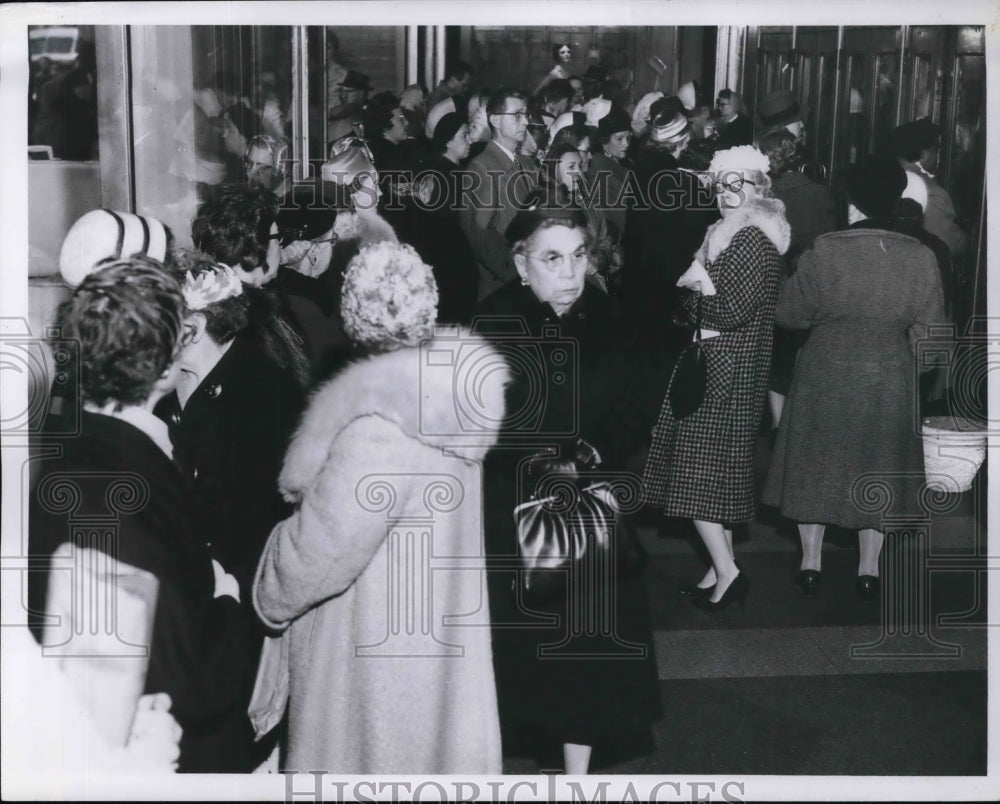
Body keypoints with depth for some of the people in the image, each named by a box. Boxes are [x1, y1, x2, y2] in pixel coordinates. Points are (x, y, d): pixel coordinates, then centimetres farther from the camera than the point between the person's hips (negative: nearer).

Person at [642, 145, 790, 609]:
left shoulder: (751, 241, -17)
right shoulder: (730, 235, 15)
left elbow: (734, 311, -22)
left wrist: (699, 286, -8)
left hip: (723, 373, -10)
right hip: (716, 366, 10)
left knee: (696, 472, -6)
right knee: (721, 472, 14)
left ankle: (726, 571, -2)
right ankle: (722, 568, 21)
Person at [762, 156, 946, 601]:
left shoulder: (824, 252, -16)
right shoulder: (920, 258, -10)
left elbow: (788, 313, -5)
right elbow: (928, 327, -3)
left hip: (826, 375, -1)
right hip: (890, 380, 1)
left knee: (818, 463, 15)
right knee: (877, 468, 16)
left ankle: (811, 563, 23)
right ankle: (869, 569, 23)